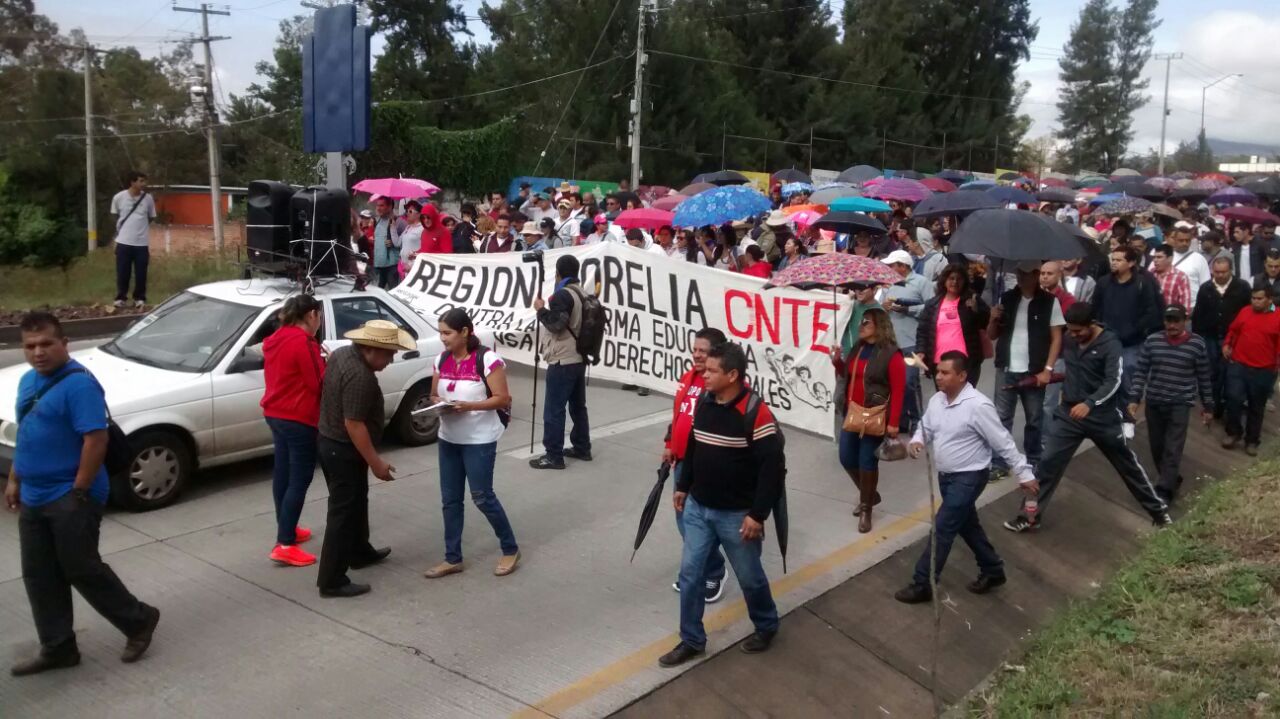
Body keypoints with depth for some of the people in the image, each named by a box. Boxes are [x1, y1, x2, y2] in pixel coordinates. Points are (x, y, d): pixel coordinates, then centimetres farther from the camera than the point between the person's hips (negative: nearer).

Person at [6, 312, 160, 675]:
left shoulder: (79, 384, -19)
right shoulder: (28, 381, 10)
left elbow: (96, 439, -23)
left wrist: (79, 492, -22)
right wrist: (14, 481, 19)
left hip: (70, 498, -9)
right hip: (33, 498, 9)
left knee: (82, 570, 0)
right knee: (39, 576, 12)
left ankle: (139, 620, 18)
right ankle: (57, 648, 24)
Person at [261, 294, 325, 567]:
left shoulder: (276, 339, 9)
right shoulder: (304, 342, -20)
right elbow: (318, 384, -18)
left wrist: (317, 360, 8)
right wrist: (327, 364, -2)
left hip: (276, 414, 10)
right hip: (299, 419, -10)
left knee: (283, 473, 19)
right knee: (300, 480, -6)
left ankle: (286, 529, 32)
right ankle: (284, 545, -7)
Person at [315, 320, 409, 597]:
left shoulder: (342, 354, 3)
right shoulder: (360, 376, -27)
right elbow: (353, 424, -27)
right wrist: (376, 462, -21)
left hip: (330, 441, 10)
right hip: (344, 450, -10)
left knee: (355, 502, 24)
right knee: (343, 512, -3)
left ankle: (360, 552, 41)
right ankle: (332, 581, 3)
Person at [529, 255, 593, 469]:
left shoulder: (562, 295, -16)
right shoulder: (582, 293, 12)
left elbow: (556, 324, -21)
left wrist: (541, 309, -8)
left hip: (562, 361, -10)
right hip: (579, 359, 10)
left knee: (554, 409, -5)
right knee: (578, 405, 17)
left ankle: (553, 456, -3)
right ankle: (582, 448, 25)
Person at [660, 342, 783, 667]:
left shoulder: (755, 412, -21)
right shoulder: (704, 402, 1)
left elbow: (773, 466, -20)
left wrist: (758, 514, -19)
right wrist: (683, 486, 19)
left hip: (736, 515, -6)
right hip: (698, 508, 6)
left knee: (749, 577, 13)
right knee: (689, 574, 8)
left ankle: (766, 627, 39)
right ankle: (692, 641, 23)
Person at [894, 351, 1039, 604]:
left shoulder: (977, 405, -23)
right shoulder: (936, 400, 0)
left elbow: (1003, 443, -18)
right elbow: (926, 427, 15)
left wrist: (1024, 473, -13)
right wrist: (917, 441, -8)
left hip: (969, 478, -8)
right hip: (946, 476, 8)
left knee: (941, 529, -6)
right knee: (966, 525, 20)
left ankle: (922, 584, 2)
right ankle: (993, 570, 38)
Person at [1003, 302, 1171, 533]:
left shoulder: (1110, 343, -15)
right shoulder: (1069, 338, 0)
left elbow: (1113, 382, -25)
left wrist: (1089, 403, -37)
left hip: (1102, 416, -4)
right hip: (1069, 413, 4)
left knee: (1128, 465, 12)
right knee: (1048, 463, -3)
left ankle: (1158, 509, 31)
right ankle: (1030, 516, 3)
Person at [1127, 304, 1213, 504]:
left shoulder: (1197, 344, -4)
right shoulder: (1152, 341, -1)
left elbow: (1203, 378, 3)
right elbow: (1140, 372, 1)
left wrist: (1208, 405, 7)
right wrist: (1134, 399, -6)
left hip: (1180, 404, -3)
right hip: (1154, 403, 3)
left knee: (1172, 450, -6)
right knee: (1157, 447, 12)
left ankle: (1164, 491, -3)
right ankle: (1171, 480, 32)